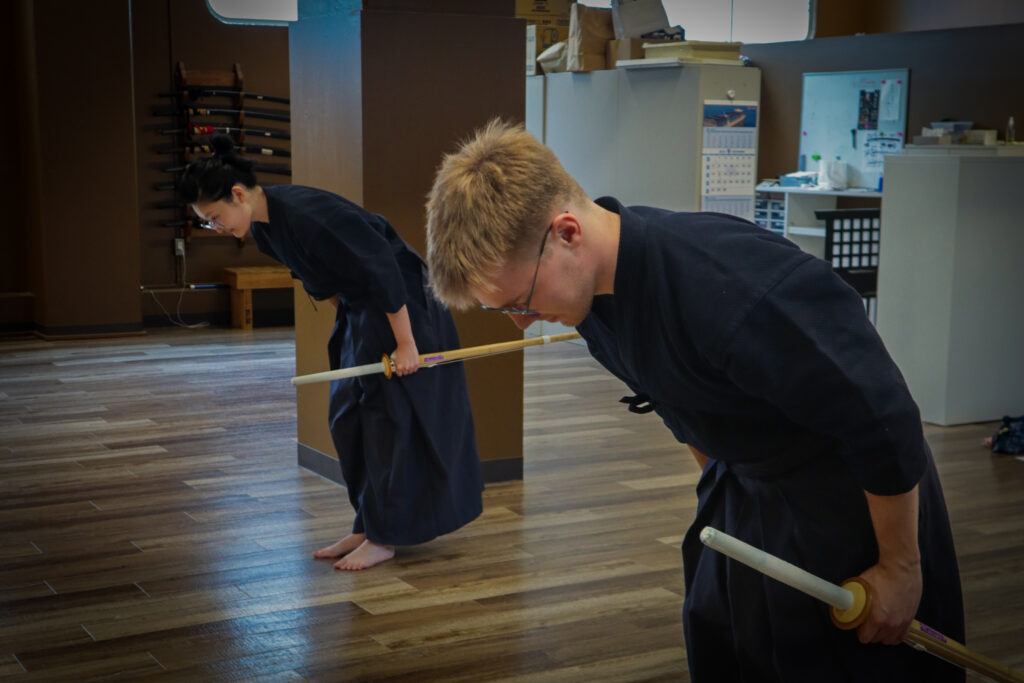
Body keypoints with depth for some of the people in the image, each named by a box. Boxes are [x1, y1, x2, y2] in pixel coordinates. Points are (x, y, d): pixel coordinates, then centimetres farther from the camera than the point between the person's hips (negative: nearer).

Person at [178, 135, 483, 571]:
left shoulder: (308, 214, -30)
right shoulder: (263, 230, -2)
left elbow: (383, 270, -28)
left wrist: (405, 343, -24)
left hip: (401, 307, -9)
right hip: (358, 314, 9)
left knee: (390, 418, -4)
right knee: (349, 418, 10)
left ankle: (384, 537, 6)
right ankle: (367, 527, 20)